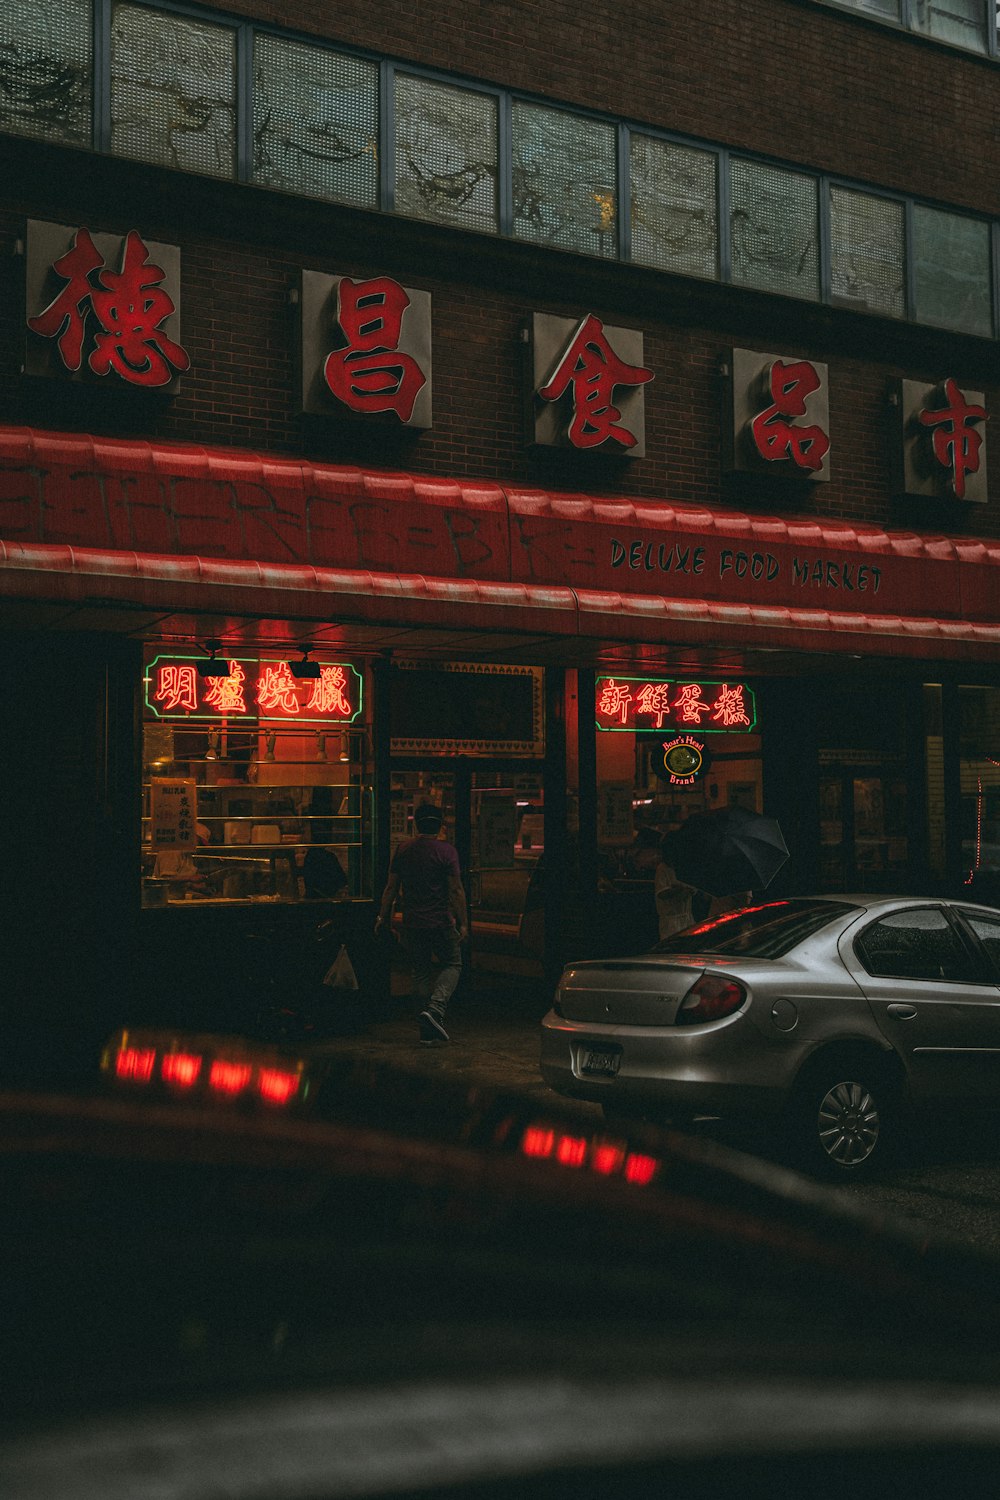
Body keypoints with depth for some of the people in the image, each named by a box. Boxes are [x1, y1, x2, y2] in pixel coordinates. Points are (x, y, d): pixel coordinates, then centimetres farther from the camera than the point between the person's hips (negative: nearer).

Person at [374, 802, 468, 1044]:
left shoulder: (403, 850, 4)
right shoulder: (446, 850, -8)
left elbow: (391, 888, 8)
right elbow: (456, 890, -11)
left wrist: (383, 917, 17)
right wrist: (463, 923, -7)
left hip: (412, 924, 4)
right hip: (441, 922, -4)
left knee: (422, 970, 13)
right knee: (452, 964, 12)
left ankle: (428, 1030, 12)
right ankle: (435, 1008, -12)